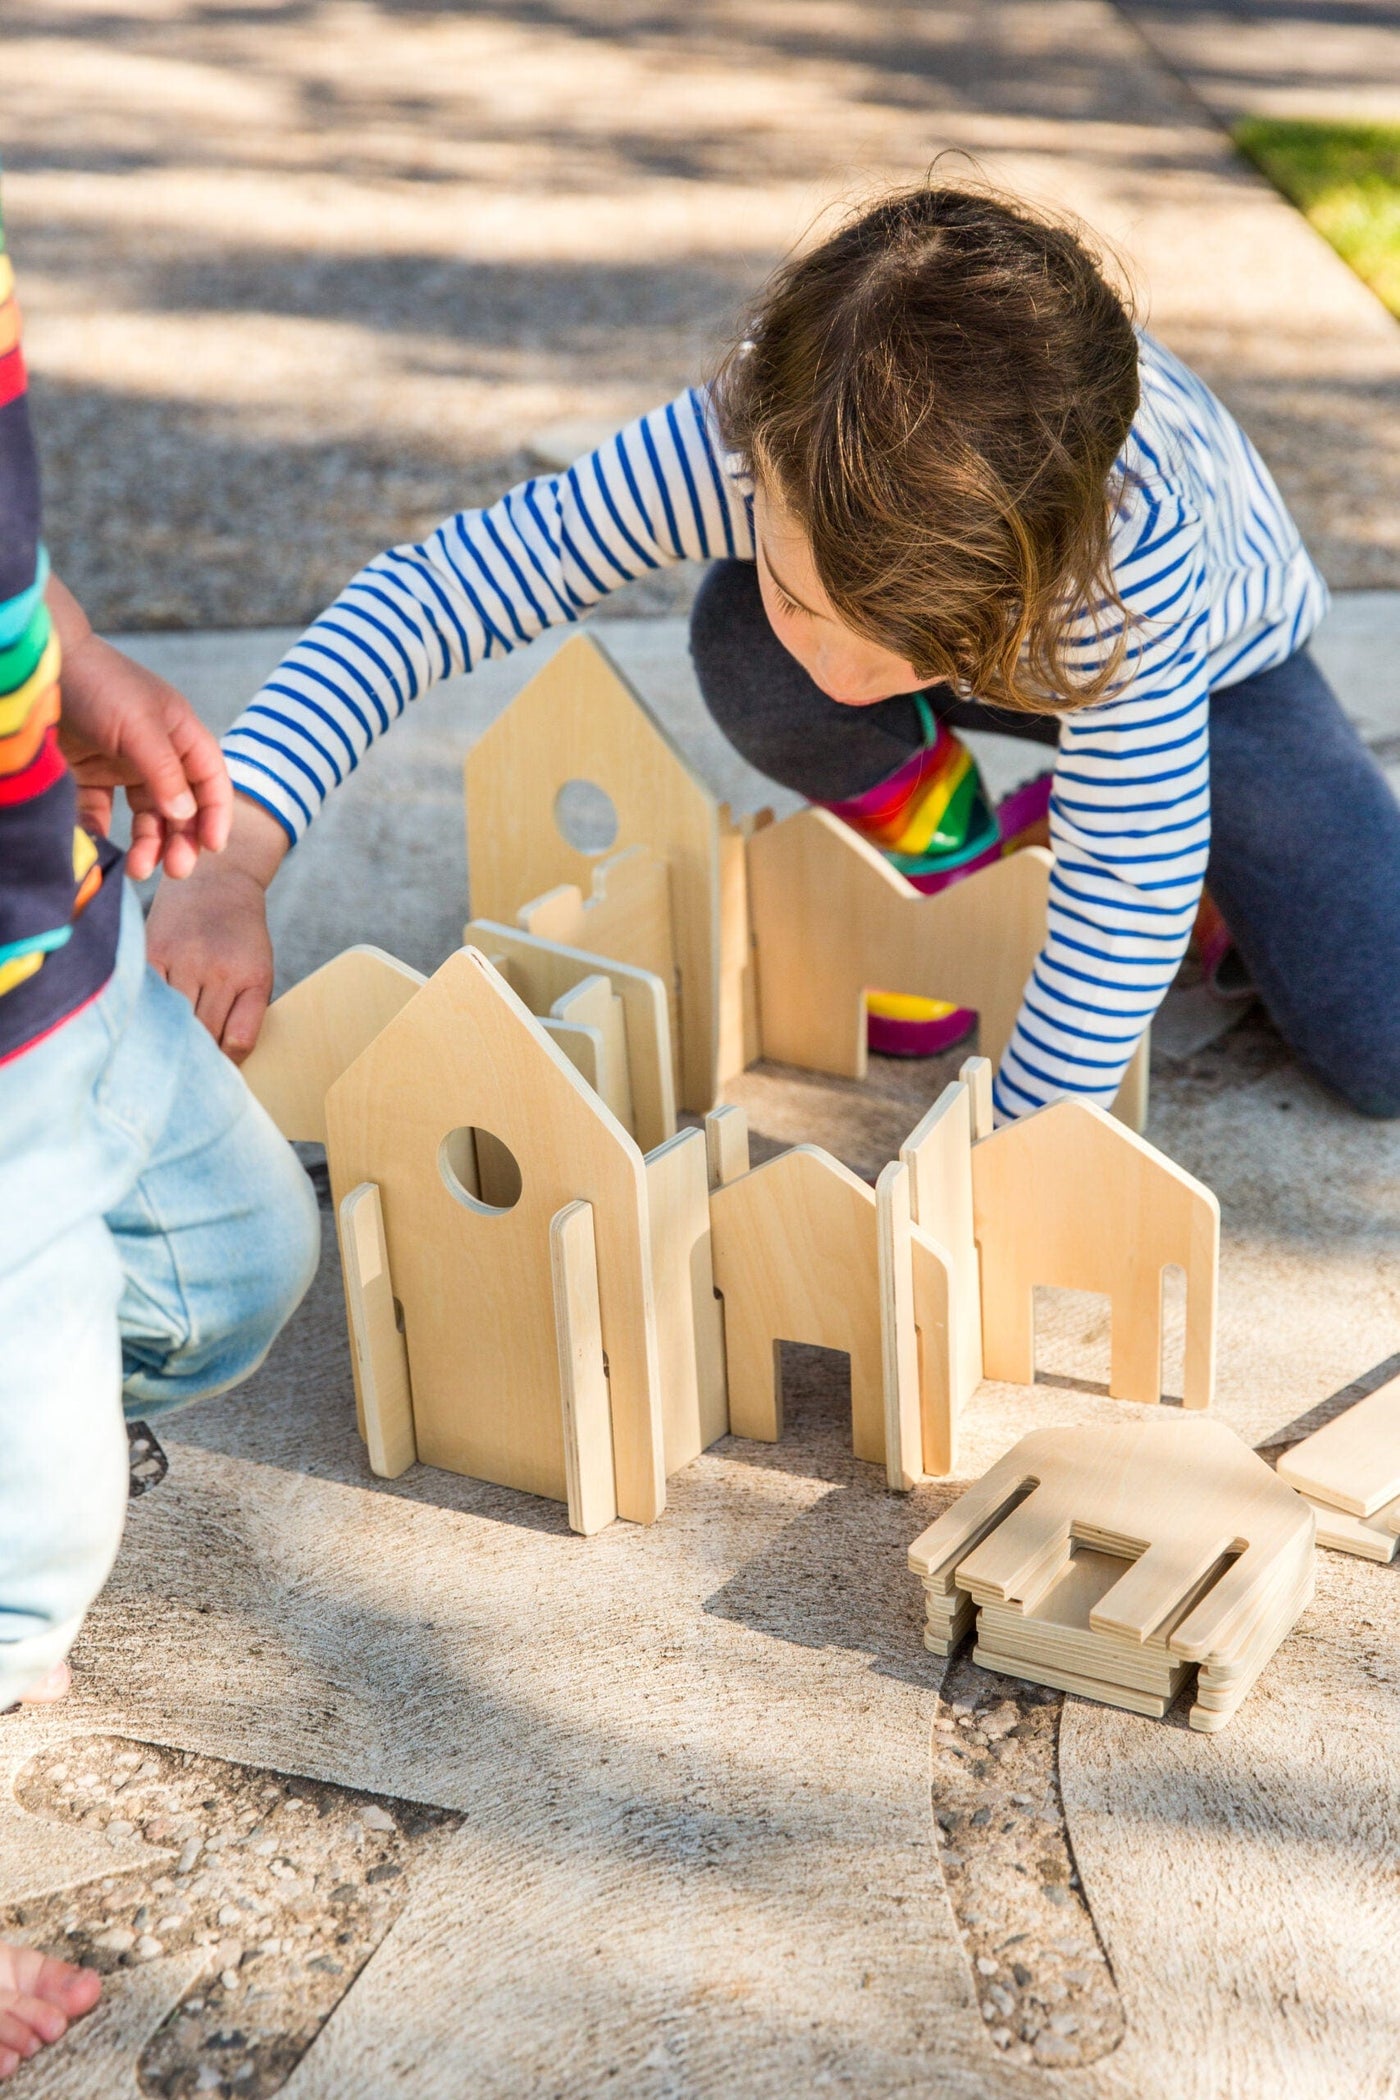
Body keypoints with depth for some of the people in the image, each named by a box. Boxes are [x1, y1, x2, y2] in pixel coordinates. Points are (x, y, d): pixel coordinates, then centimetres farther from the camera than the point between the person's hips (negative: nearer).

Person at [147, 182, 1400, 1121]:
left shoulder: (1127, 556, -46)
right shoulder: (743, 442, -42)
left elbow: (1130, 892, -35)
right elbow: (436, 588, -38)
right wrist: (230, 867, -48)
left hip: (1214, 652, -1)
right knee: (741, 643, -35)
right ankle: (947, 859, -4)